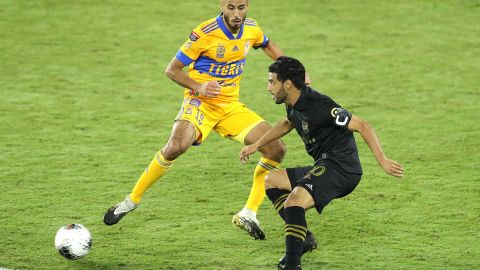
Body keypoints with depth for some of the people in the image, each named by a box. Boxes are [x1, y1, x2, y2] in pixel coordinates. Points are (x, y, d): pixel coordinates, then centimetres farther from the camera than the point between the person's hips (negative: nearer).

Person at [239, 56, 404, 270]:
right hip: (324, 166, 11)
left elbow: (362, 126, -20)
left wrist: (383, 161, -25)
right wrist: (256, 145, 37)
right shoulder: (294, 104, 9)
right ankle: (303, 237, 8)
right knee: (271, 180, 20)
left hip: (340, 168, -11)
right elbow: (287, 123, 35)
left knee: (293, 202, -30)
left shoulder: (319, 106, -20)